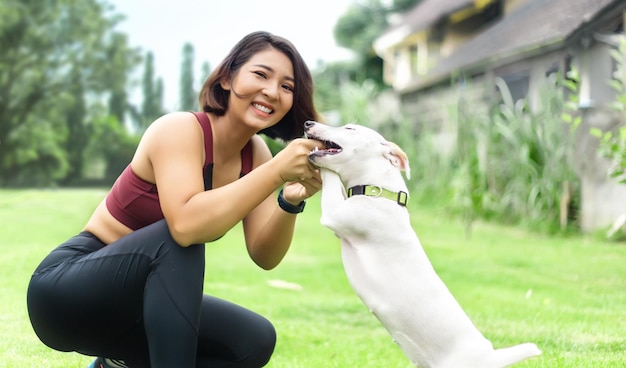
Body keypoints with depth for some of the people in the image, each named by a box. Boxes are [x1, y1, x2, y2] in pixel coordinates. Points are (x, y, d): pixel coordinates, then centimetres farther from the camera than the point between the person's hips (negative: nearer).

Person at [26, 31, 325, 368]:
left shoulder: (255, 153, -1)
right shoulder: (181, 129, -22)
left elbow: (264, 256, -8)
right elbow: (186, 225, -39)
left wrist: (291, 202, -26)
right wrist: (276, 172, -39)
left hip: (138, 298, 8)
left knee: (254, 341, -6)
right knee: (178, 242, -33)